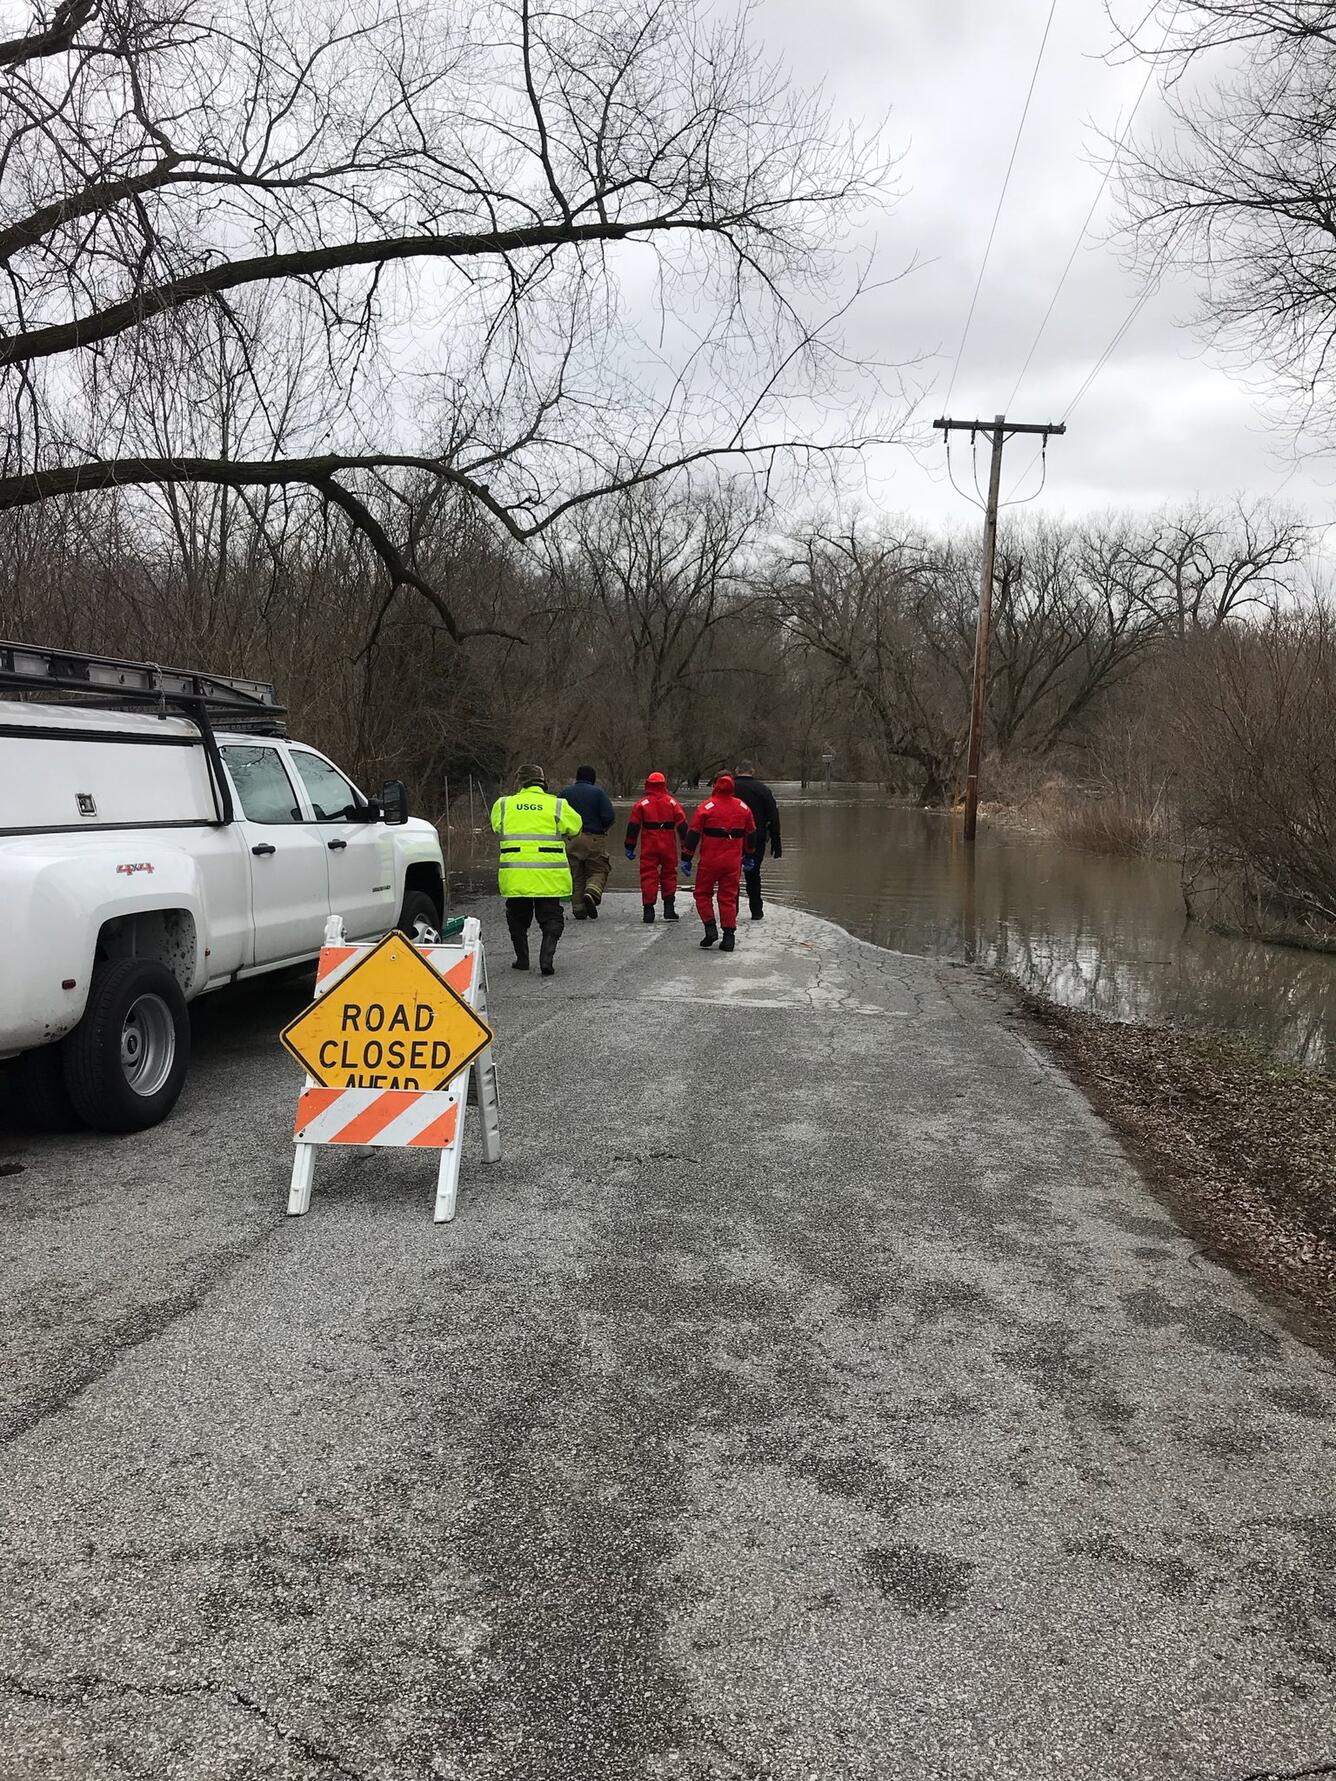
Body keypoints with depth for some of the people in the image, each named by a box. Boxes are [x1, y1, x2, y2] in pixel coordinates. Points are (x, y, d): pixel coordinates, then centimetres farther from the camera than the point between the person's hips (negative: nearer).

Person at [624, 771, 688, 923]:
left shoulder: (641, 804, -1)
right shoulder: (672, 802, 4)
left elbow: (633, 826, -2)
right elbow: (682, 825, 3)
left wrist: (629, 847, 3)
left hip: (648, 847, -1)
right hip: (668, 846, 1)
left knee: (648, 876, 2)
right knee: (669, 875, 14)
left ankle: (649, 910, -2)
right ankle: (669, 909, 12)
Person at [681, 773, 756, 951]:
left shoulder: (705, 807, -8)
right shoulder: (743, 808, 5)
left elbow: (693, 834, -8)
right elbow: (750, 834, 15)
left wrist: (686, 858, -3)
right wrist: (749, 856, 28)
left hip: (710, 861, -3)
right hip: (733, 862, 3)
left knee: (703, 894, 13)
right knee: (729, 897, 9)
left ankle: (710, 928, 0)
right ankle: (728, 937, 5)